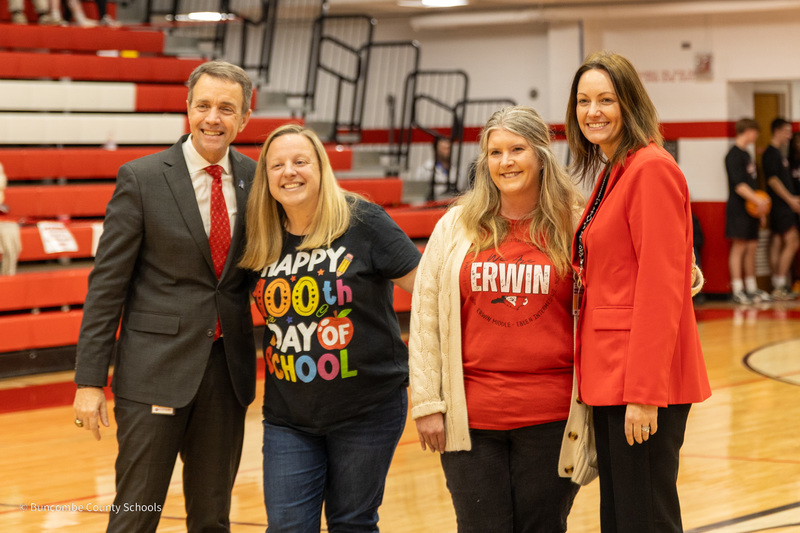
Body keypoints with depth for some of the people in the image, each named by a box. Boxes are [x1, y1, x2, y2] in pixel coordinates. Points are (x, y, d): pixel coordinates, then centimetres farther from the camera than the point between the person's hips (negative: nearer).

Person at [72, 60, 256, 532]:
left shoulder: (255, 180, 5)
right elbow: (107, 284, -5)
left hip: (228, 369, 4)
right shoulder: (141, 179, -5)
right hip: (155, 370, -4)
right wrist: (90, 379, -8)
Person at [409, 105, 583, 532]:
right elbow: (425, 317, 6)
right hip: (470, 416, 1)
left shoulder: (572, 227, 3)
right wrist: (426, 403, 2)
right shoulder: (456, 227, 5)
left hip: (550, 418, -1)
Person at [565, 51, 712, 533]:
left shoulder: (652, 168, -13)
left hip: (645, 382, -10)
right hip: (610, 378, 10)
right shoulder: (609, 173, 16)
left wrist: (644, 392, -21)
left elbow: (660, 288, -19)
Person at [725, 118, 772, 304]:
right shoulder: (734, 155, -12)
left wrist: (761, 205, 19)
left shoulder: (745, 154, 18)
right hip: (738, 208, -9)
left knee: (751, 247, 10)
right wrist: (758, 200, -28)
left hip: (751, 208, 9)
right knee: (739, 246, -8)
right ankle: (737, 291, -6)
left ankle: (752, 288, 17)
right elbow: (738, 185, -20)